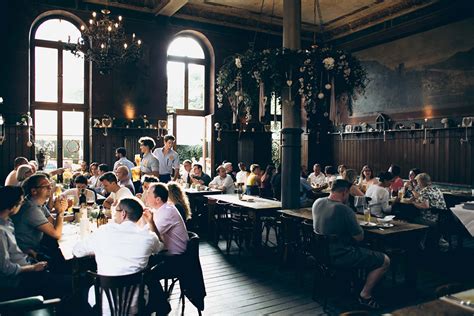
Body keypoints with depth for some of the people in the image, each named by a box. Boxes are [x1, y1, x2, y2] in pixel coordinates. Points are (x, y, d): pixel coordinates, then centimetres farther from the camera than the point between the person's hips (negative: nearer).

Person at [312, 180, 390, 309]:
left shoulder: (317, 202, -3)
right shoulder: (344, 210, -26)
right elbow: (360, 237, -16)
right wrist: (357, 226, 4)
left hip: (322, 251, 9)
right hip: (340, 256, -9)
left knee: (364, 250, 34)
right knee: (385, 261, 3)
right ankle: (365, 295, 10)